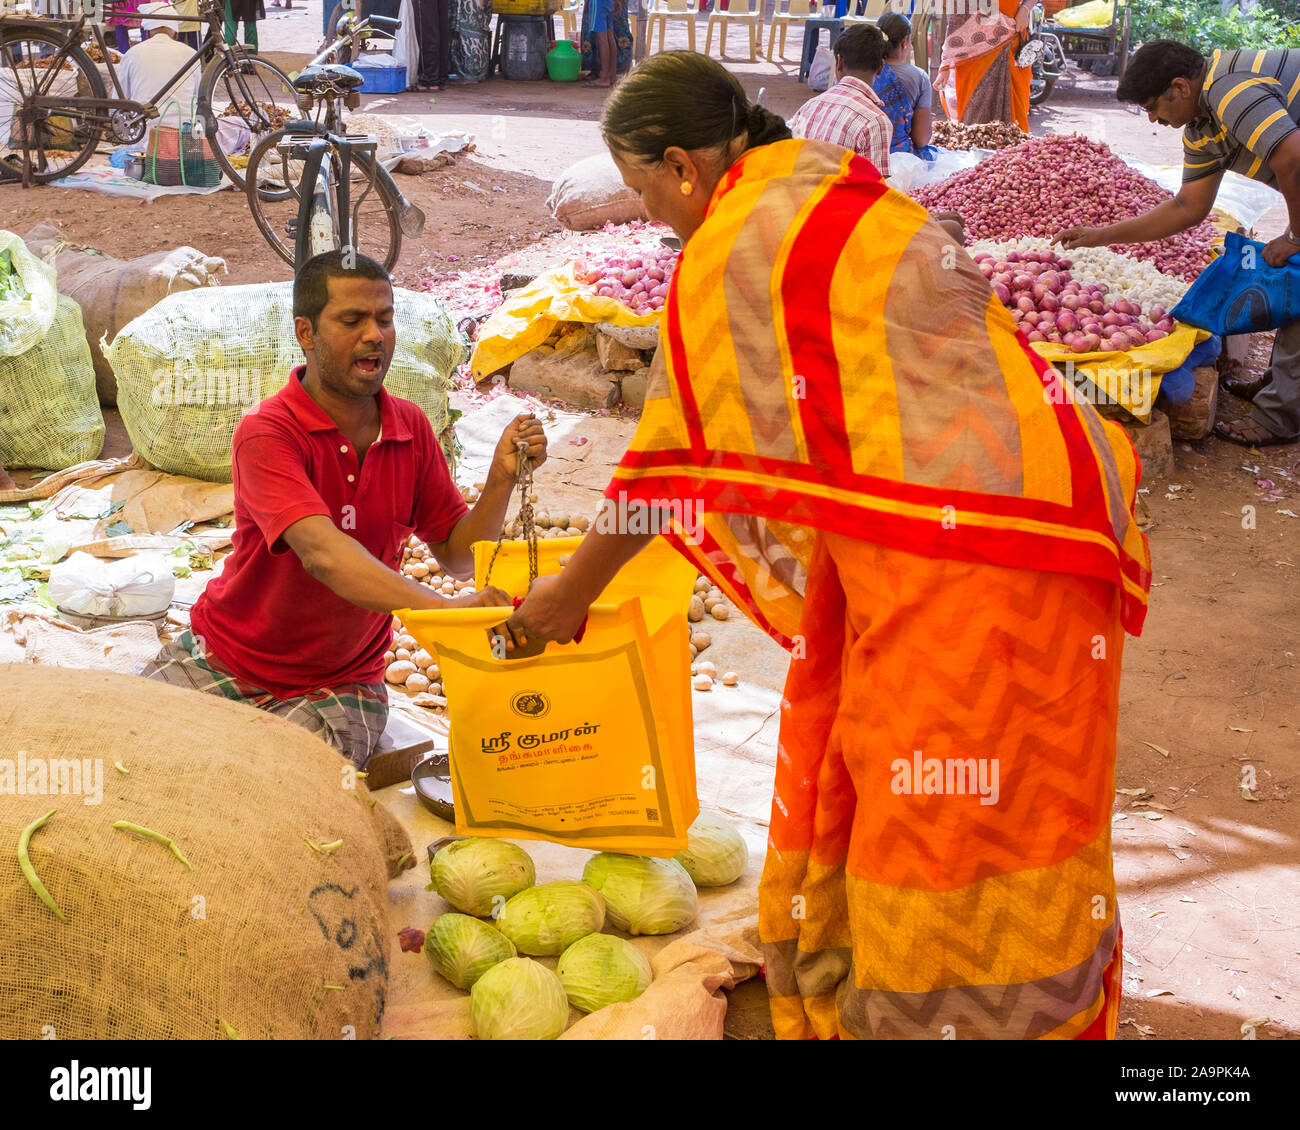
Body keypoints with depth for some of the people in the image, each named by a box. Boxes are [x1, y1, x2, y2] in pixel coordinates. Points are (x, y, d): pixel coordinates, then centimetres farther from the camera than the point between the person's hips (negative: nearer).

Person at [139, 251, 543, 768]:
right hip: (221, 663, -2)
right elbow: (322, 552, -35)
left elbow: (458, 556, 3)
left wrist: (501, 478, -16)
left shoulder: (411, 427, -1)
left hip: (339, 683, 2)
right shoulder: (266, 433, -19)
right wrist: (444, 607, -48)